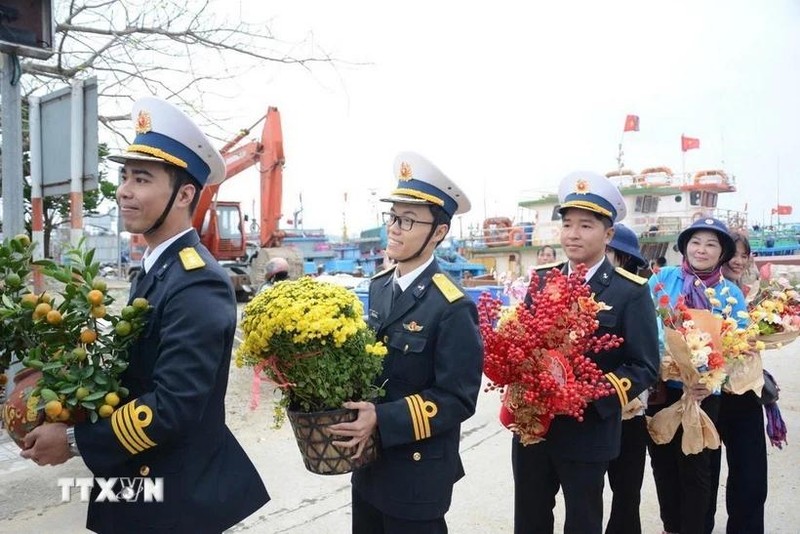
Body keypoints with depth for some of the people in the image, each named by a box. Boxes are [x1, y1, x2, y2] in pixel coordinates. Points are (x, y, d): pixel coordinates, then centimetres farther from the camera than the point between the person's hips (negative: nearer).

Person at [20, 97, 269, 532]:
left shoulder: (197, 285, -25)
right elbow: (139, 370, 9)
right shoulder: (156, 267, 4)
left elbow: (174, 407, -28)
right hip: (143, 482, 8)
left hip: (180, 495, -8)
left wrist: (75, 440, -18)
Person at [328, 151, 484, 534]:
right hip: (368, 464, 7)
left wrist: (382, 421, -27)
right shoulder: (379, 287, 2)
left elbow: (457, 399, -21)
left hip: (417, 474, -6)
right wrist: (362, 412, -4)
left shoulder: (452, 307, -21)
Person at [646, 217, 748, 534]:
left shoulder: (731, 293, -1)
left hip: (703, 392, -1)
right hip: (660, 386, 1)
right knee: (662, 460, 14)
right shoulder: (663, 278, -1)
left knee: (695, 466, 10)